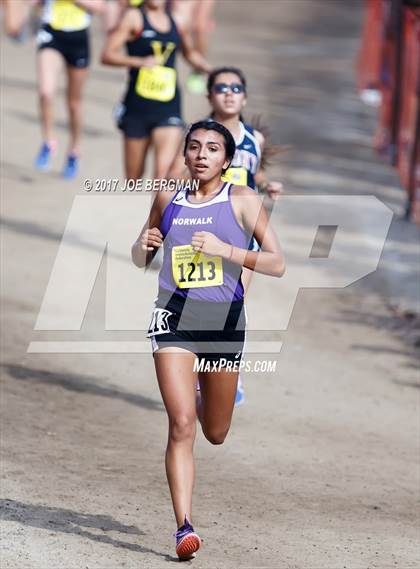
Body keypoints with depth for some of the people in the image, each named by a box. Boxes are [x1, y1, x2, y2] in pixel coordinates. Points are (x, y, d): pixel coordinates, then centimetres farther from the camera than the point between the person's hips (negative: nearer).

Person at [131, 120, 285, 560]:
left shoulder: (242, 200, 0)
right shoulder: (168, 200, 8)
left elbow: (277, 264, -5)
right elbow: (141, 260, 21)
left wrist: (225, 249, -17)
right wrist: (144, 244, -3)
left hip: (223, 320, 0)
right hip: (174, 317, 0)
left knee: (215, 434, 15)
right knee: (181, 425, -15)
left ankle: (204, 397, 52)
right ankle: (184, 526, -14)